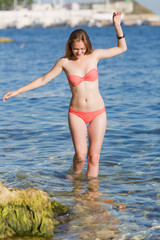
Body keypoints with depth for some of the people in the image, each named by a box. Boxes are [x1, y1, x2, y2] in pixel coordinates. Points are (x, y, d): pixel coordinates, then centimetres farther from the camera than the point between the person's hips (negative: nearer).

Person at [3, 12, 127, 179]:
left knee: (93, 156, -1)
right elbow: (43, 80, 6)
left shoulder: (94, 55, 0)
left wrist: (117, 26, -2)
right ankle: (75, 177, 17)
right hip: (76, 114, -1)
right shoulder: (64, 62, -2)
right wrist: (17, 91, 4)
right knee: (80, 154, -12)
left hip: (97, 113, 1)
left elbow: (122, 48, 10)